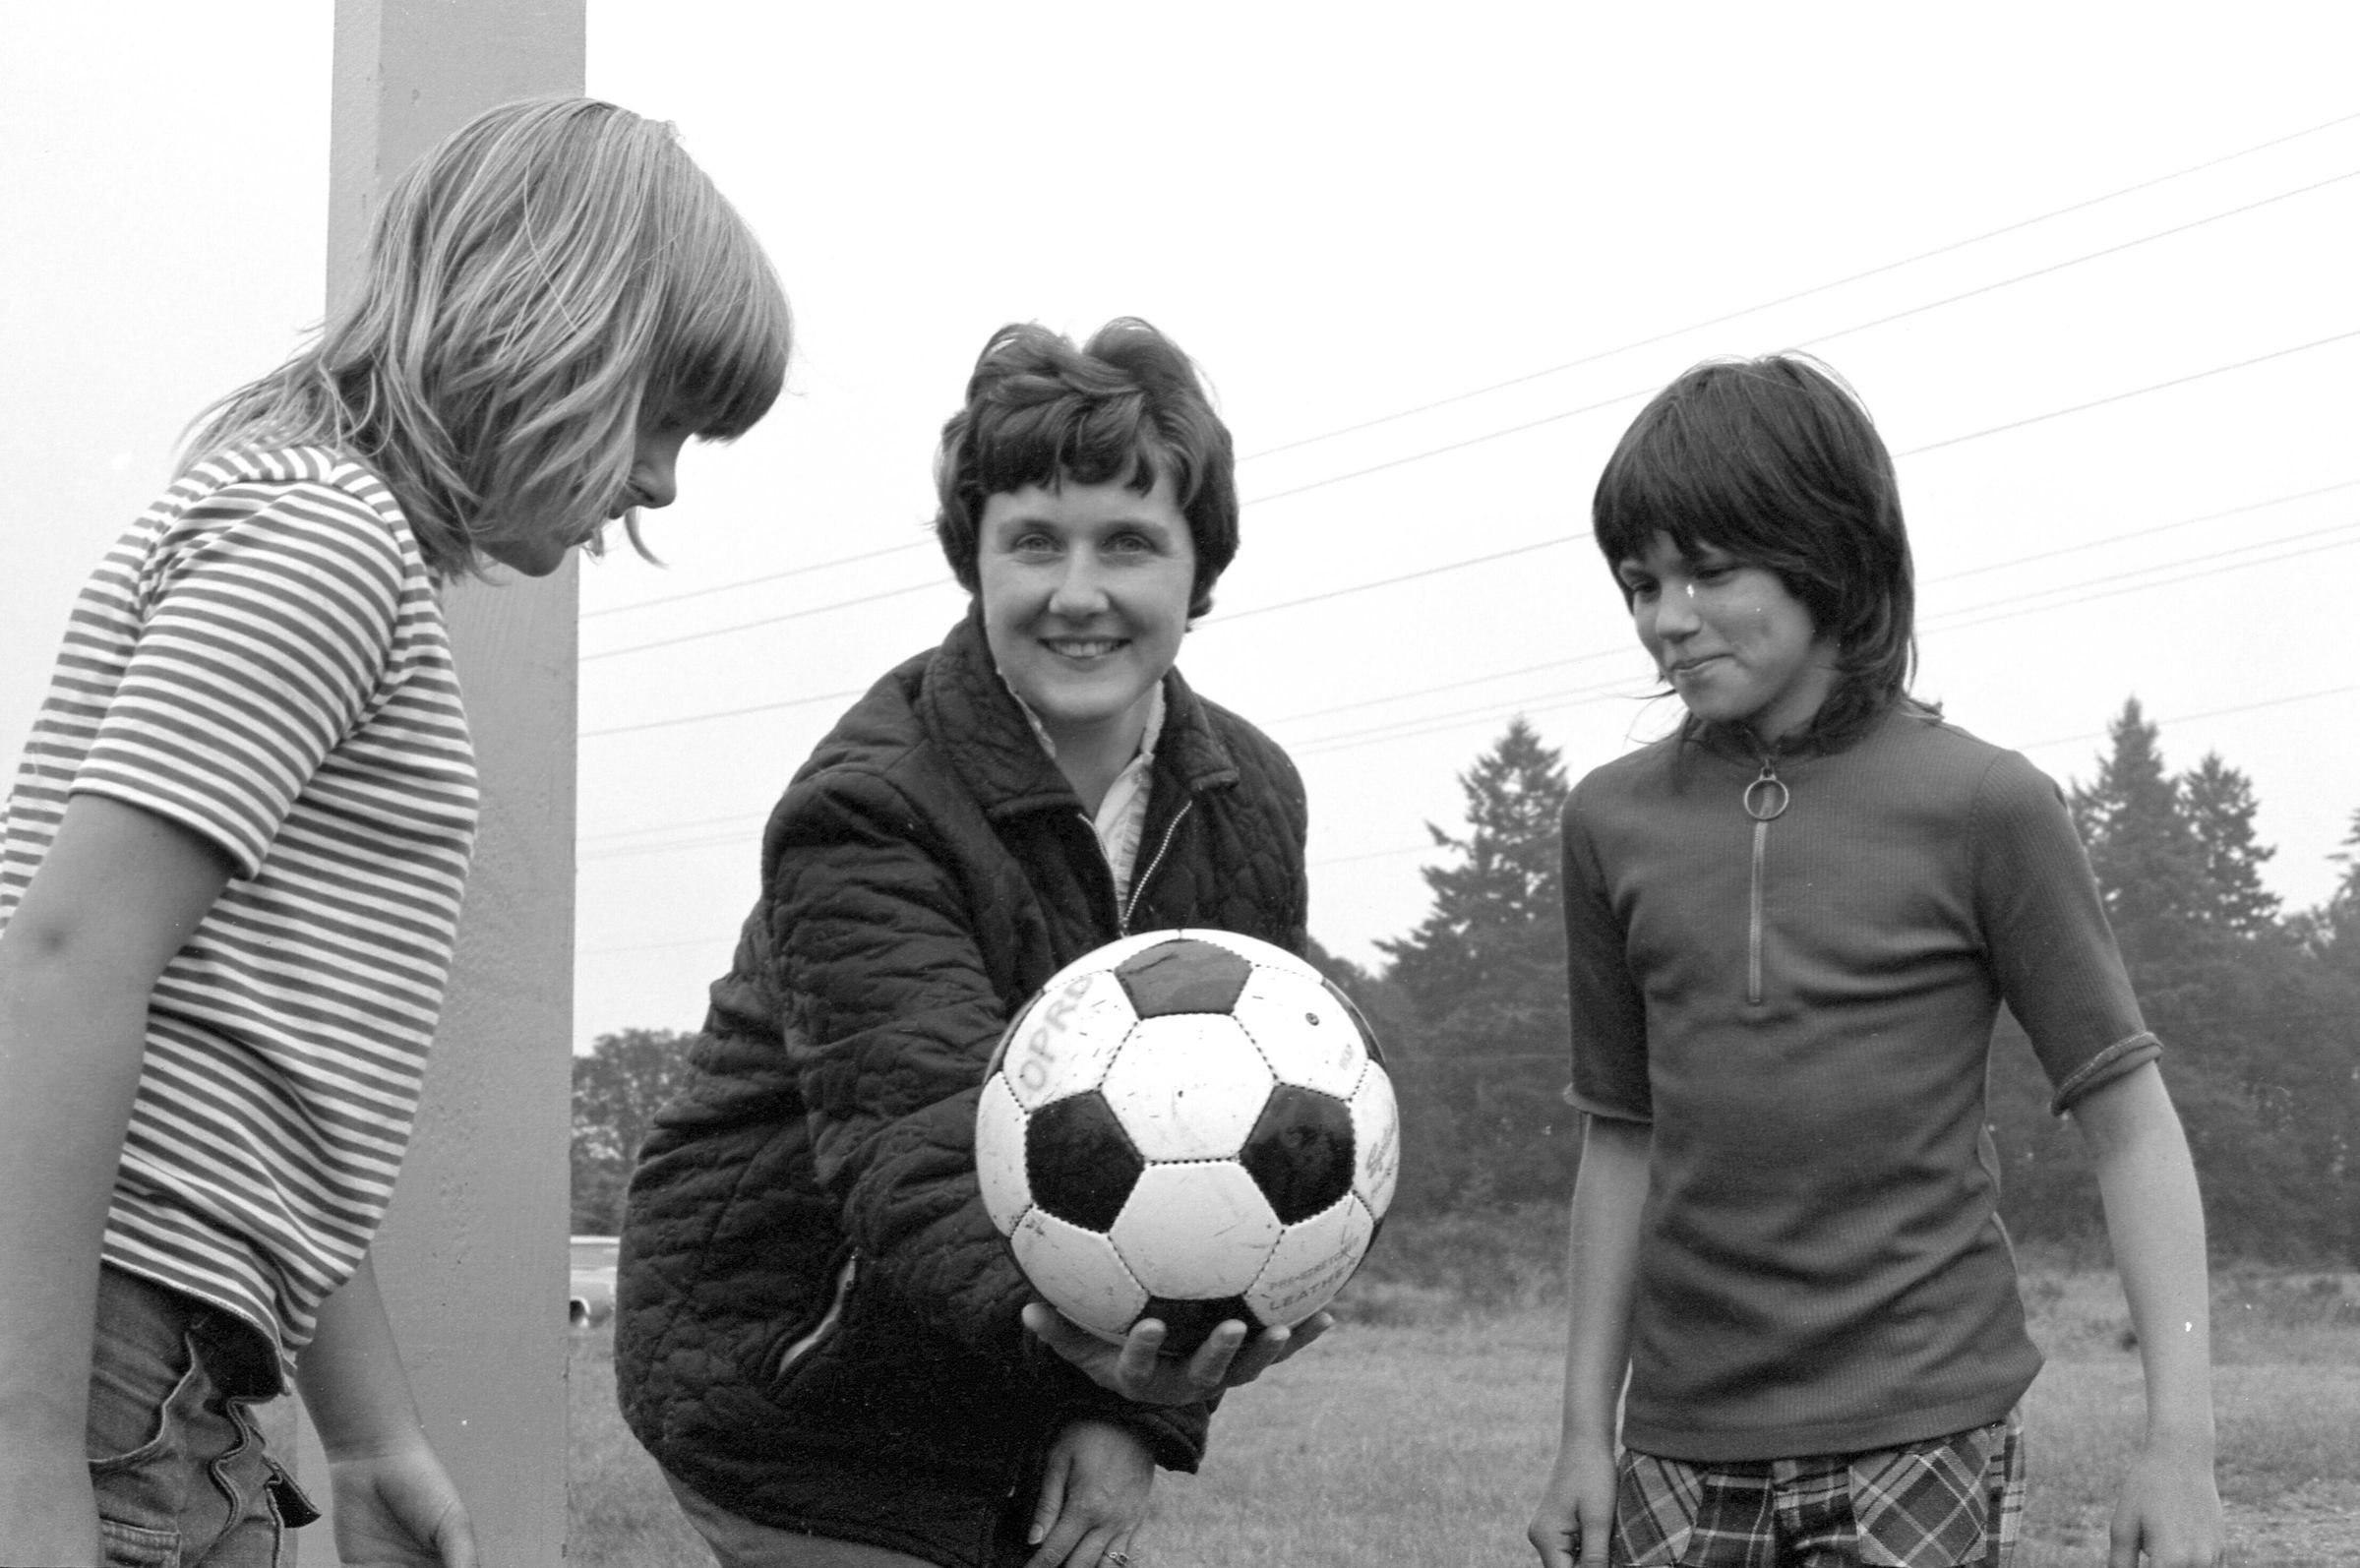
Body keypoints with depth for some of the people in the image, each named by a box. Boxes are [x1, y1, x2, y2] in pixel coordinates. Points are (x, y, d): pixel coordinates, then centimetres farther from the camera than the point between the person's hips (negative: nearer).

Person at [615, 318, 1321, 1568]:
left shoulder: (1249, 803, -1)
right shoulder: (865, 813, -19)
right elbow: (918, 1134, -31)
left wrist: (1141, 1415, -10)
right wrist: (1057, 1325, -50)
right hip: (801, 1405, -5)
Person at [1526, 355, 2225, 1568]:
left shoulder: (1980, 805, -5)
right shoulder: (1613, 821, 5)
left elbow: (2127, 1119, -2)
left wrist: (2180, 1437, -8)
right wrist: (1585, 1428, 10)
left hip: (1918, 1434, -3)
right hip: (1682, 1454, 3)